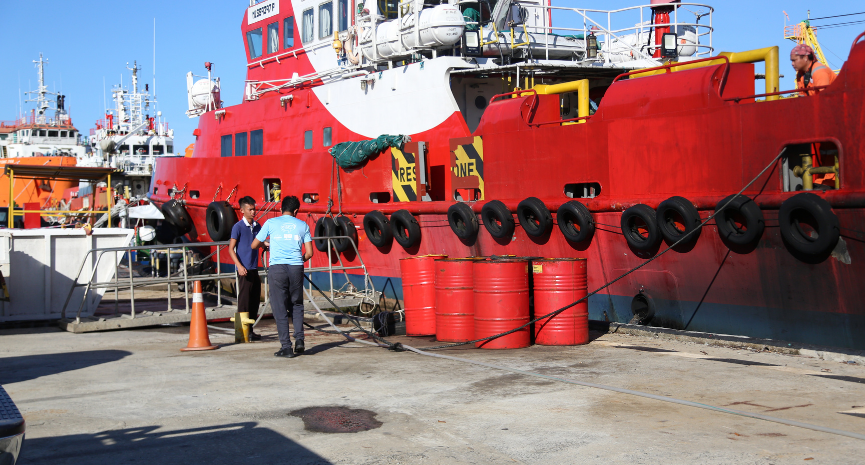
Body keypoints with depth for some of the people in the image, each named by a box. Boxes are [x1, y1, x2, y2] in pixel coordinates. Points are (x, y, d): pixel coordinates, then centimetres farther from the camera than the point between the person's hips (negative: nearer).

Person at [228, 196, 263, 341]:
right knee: (244, 300, -4)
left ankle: (250, 330, 19)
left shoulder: (257, 226, 10)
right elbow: (231, 249, -9)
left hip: (254, 269, 7)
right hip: (244, 270, -7)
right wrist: (239, 266, -19)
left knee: (255, 300, 10)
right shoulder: (238, 227, -8)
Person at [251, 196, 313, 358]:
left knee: (280, 308, 3)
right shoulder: (302, 225, 10)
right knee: (296, 305, 17)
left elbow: (254, 245, 14)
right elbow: (309, 253, 7)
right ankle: (299, 340, 4)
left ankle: (286, 347, 1)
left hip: (277, 267, -2)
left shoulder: (271, 223, 7)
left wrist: (265, 244, 35)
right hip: (296, 268, 2)